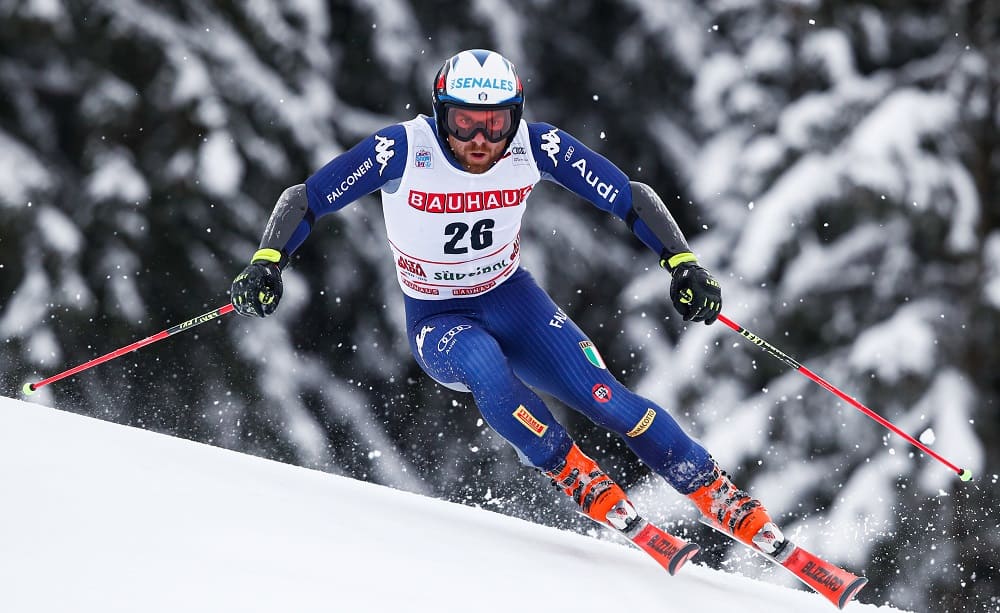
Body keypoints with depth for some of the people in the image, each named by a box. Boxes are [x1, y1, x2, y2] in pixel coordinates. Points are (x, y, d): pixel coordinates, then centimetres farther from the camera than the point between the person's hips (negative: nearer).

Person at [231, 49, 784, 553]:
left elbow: (632, 199, -11)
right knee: (486, 367, -36)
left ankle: (721, 498, -2)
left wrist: (683, 264, -24)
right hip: (437, 322, -2)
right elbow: (304, 199, -17)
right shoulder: (403, 150, -25)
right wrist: (267, 262, -34)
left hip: (511, 298, 2)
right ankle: (580, 481, -19)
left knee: (606, 399, -17)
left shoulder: (536, 147, -20)